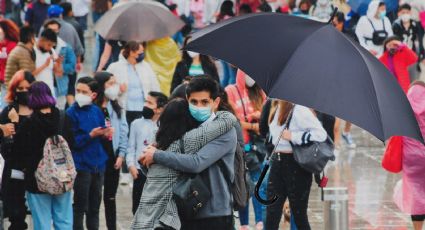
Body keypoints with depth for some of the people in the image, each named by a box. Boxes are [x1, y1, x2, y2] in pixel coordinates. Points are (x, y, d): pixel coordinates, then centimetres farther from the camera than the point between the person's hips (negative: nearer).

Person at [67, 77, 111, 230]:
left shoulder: (97, 111, 5)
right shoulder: (71, 113, -9)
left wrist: (105, 134, -5)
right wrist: (90, 135, -21)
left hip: (98, 164, 5)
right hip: (81, 164, -5)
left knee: (95, 204, 13)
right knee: (80, 205, -1)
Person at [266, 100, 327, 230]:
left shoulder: (298, 110, -15)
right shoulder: (276, 108, 11)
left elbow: (320, 134, -22)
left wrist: (293, 136, -22)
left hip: (296, 165, -8)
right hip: (277, 164, 8)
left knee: (299, 214, 3)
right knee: (272, 214, 4)